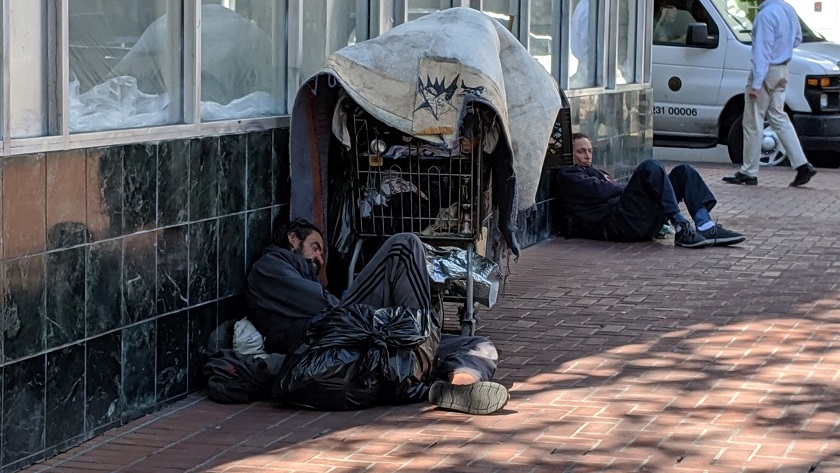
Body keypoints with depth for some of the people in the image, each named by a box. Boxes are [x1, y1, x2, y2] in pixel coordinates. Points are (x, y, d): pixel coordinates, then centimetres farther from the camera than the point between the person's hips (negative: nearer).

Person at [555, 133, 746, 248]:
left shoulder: (593, 172, 42)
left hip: (643, 225, 9)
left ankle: (706, 227, -19)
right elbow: (598, 191, -6)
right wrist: (624, 187, 6)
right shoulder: (567, 175, 13)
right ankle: (681, 229, -34)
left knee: (683, 171, 2)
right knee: (651, 167, -26)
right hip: (615, 223, -9)